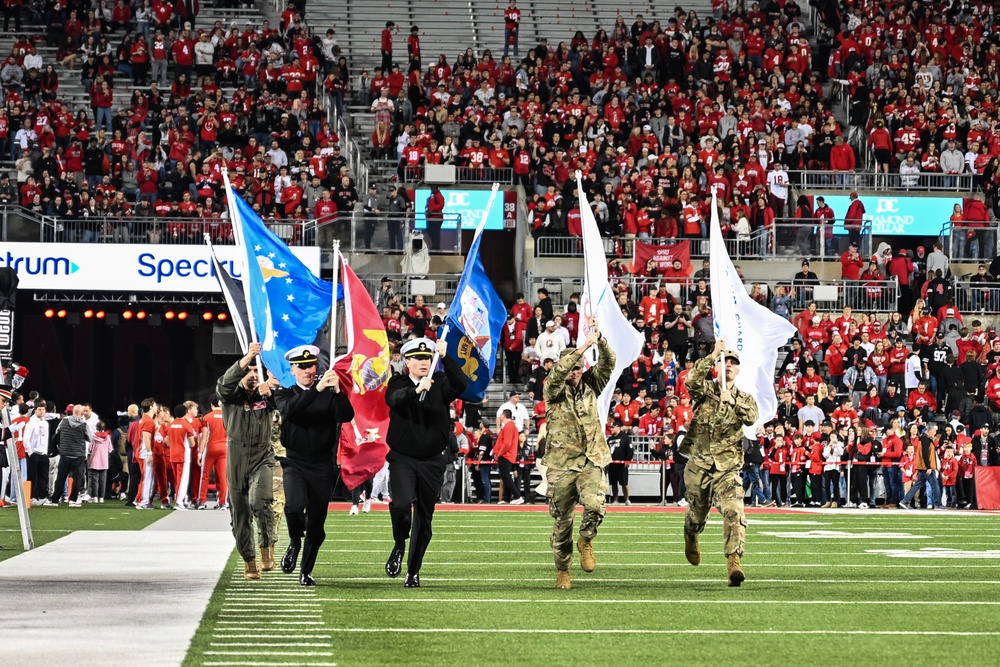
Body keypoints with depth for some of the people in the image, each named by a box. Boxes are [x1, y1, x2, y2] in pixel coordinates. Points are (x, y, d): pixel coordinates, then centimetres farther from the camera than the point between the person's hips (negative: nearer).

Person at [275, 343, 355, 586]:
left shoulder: (329, 395, 6)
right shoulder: (284, 394, 4)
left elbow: (347, 416, -10)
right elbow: (289, 410, -19)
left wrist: (338, 391, -26)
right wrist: (316, 389, -29)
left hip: (322, 467, 1)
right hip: (295, 463, -1)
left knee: (316, 524, 4)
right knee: (294, 506, -28)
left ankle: (306, 571, 22)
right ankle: (295, 542, 2)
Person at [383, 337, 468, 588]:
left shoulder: (440, 383, 3)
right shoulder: (398, 384, -1)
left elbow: (461, 384, -16)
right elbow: (394, 398, -24)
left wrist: (445, 357, -25)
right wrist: (416, 390, -42)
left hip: (432, 461, 2)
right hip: (402, 458, -2)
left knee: (424, 518, 7)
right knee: (401, 503, -25)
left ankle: (413, 572, 20)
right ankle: (399, 546, 3)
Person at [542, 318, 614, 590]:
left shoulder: (590, 385, 8)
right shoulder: (554, 390, -1)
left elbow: (608, 363, -4)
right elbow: (559, 372, -22)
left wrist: (599, 338, -21)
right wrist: (585, 346, -28)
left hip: (591, 462, 1)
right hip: (561, 465, -1)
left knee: (595, 506, -23)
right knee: (562, 521, 4)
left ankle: (586, 541, 6)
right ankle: (562, 571, 18)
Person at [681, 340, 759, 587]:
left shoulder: (744, 398, 8)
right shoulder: (705, 390, 4)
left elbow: (751, 417, -14)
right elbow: (692, 381, -21)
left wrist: (733, 402, -32)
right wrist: (713, 356, -28)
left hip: (728, 467, 0)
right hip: (699, 464, 0)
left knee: (734, 512, -20)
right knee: (697, 512, 16)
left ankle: (734, 562, -28)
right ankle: (691, 537, 52)